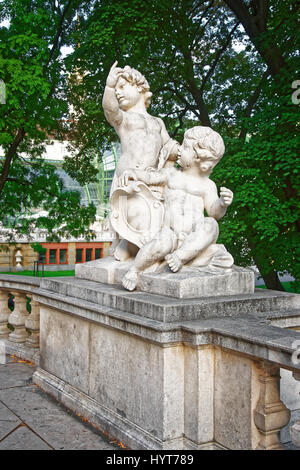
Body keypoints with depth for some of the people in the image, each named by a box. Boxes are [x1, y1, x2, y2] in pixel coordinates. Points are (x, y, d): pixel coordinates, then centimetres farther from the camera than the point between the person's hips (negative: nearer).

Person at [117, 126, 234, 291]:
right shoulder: (171, 174, 17)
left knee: (210, 225, -31)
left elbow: (213, 212, 3)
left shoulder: (207, 185, 12)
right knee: (162, 243, -34)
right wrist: (131, 172, -8)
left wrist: (223, 203, -18)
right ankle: (135, 269, -13)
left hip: (194, 239, 0)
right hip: (171, 232, 0)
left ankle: (180, 257, -32)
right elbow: (148, 176, 12)